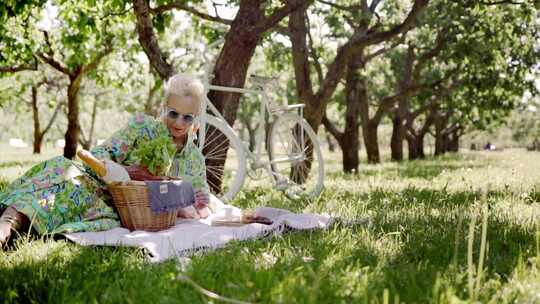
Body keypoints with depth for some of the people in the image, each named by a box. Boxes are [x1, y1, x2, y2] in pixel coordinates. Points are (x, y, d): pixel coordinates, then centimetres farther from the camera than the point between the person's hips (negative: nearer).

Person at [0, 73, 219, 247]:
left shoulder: (195, 161, 9)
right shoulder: (143, 127, 1)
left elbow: (203, 209, 16)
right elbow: (97, 157, -5)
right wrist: (128, 172, -23)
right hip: (102, 192, 0)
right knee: (63, 169, -33)